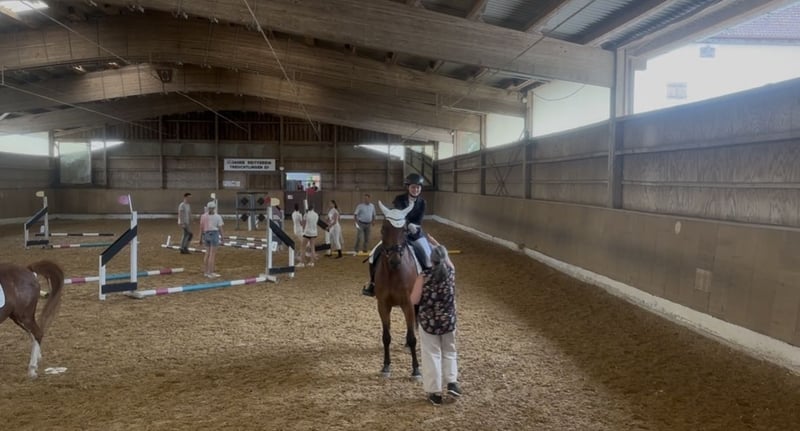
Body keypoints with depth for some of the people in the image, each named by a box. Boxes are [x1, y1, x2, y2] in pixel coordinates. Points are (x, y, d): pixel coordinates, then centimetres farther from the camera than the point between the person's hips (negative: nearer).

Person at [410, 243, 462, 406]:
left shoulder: (425, 275, -15)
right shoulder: (451, 272, -5)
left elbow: (414, 300, -12)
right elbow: (447, 260, 19)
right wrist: (437, 245, 27)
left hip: (428, 321, -2)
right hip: (448, 320, 3)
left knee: (431, 355, 7)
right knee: (449, 351, 22)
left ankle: (435, 392, 11)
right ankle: (452, 382, 11)